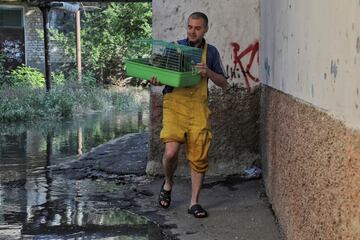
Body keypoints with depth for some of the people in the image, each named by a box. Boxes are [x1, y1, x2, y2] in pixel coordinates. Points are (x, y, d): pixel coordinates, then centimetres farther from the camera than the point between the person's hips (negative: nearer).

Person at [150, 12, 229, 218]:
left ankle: (194, 202, 14)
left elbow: (224, 84, 10)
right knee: (171, 151, -16)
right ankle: (168, 183, 16)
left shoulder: (211, 52, 9)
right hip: (175, 104, -1)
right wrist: (156, 81, -12)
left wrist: (208, 73, -8)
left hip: (198, 108, 1)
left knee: (199, 157, 1)